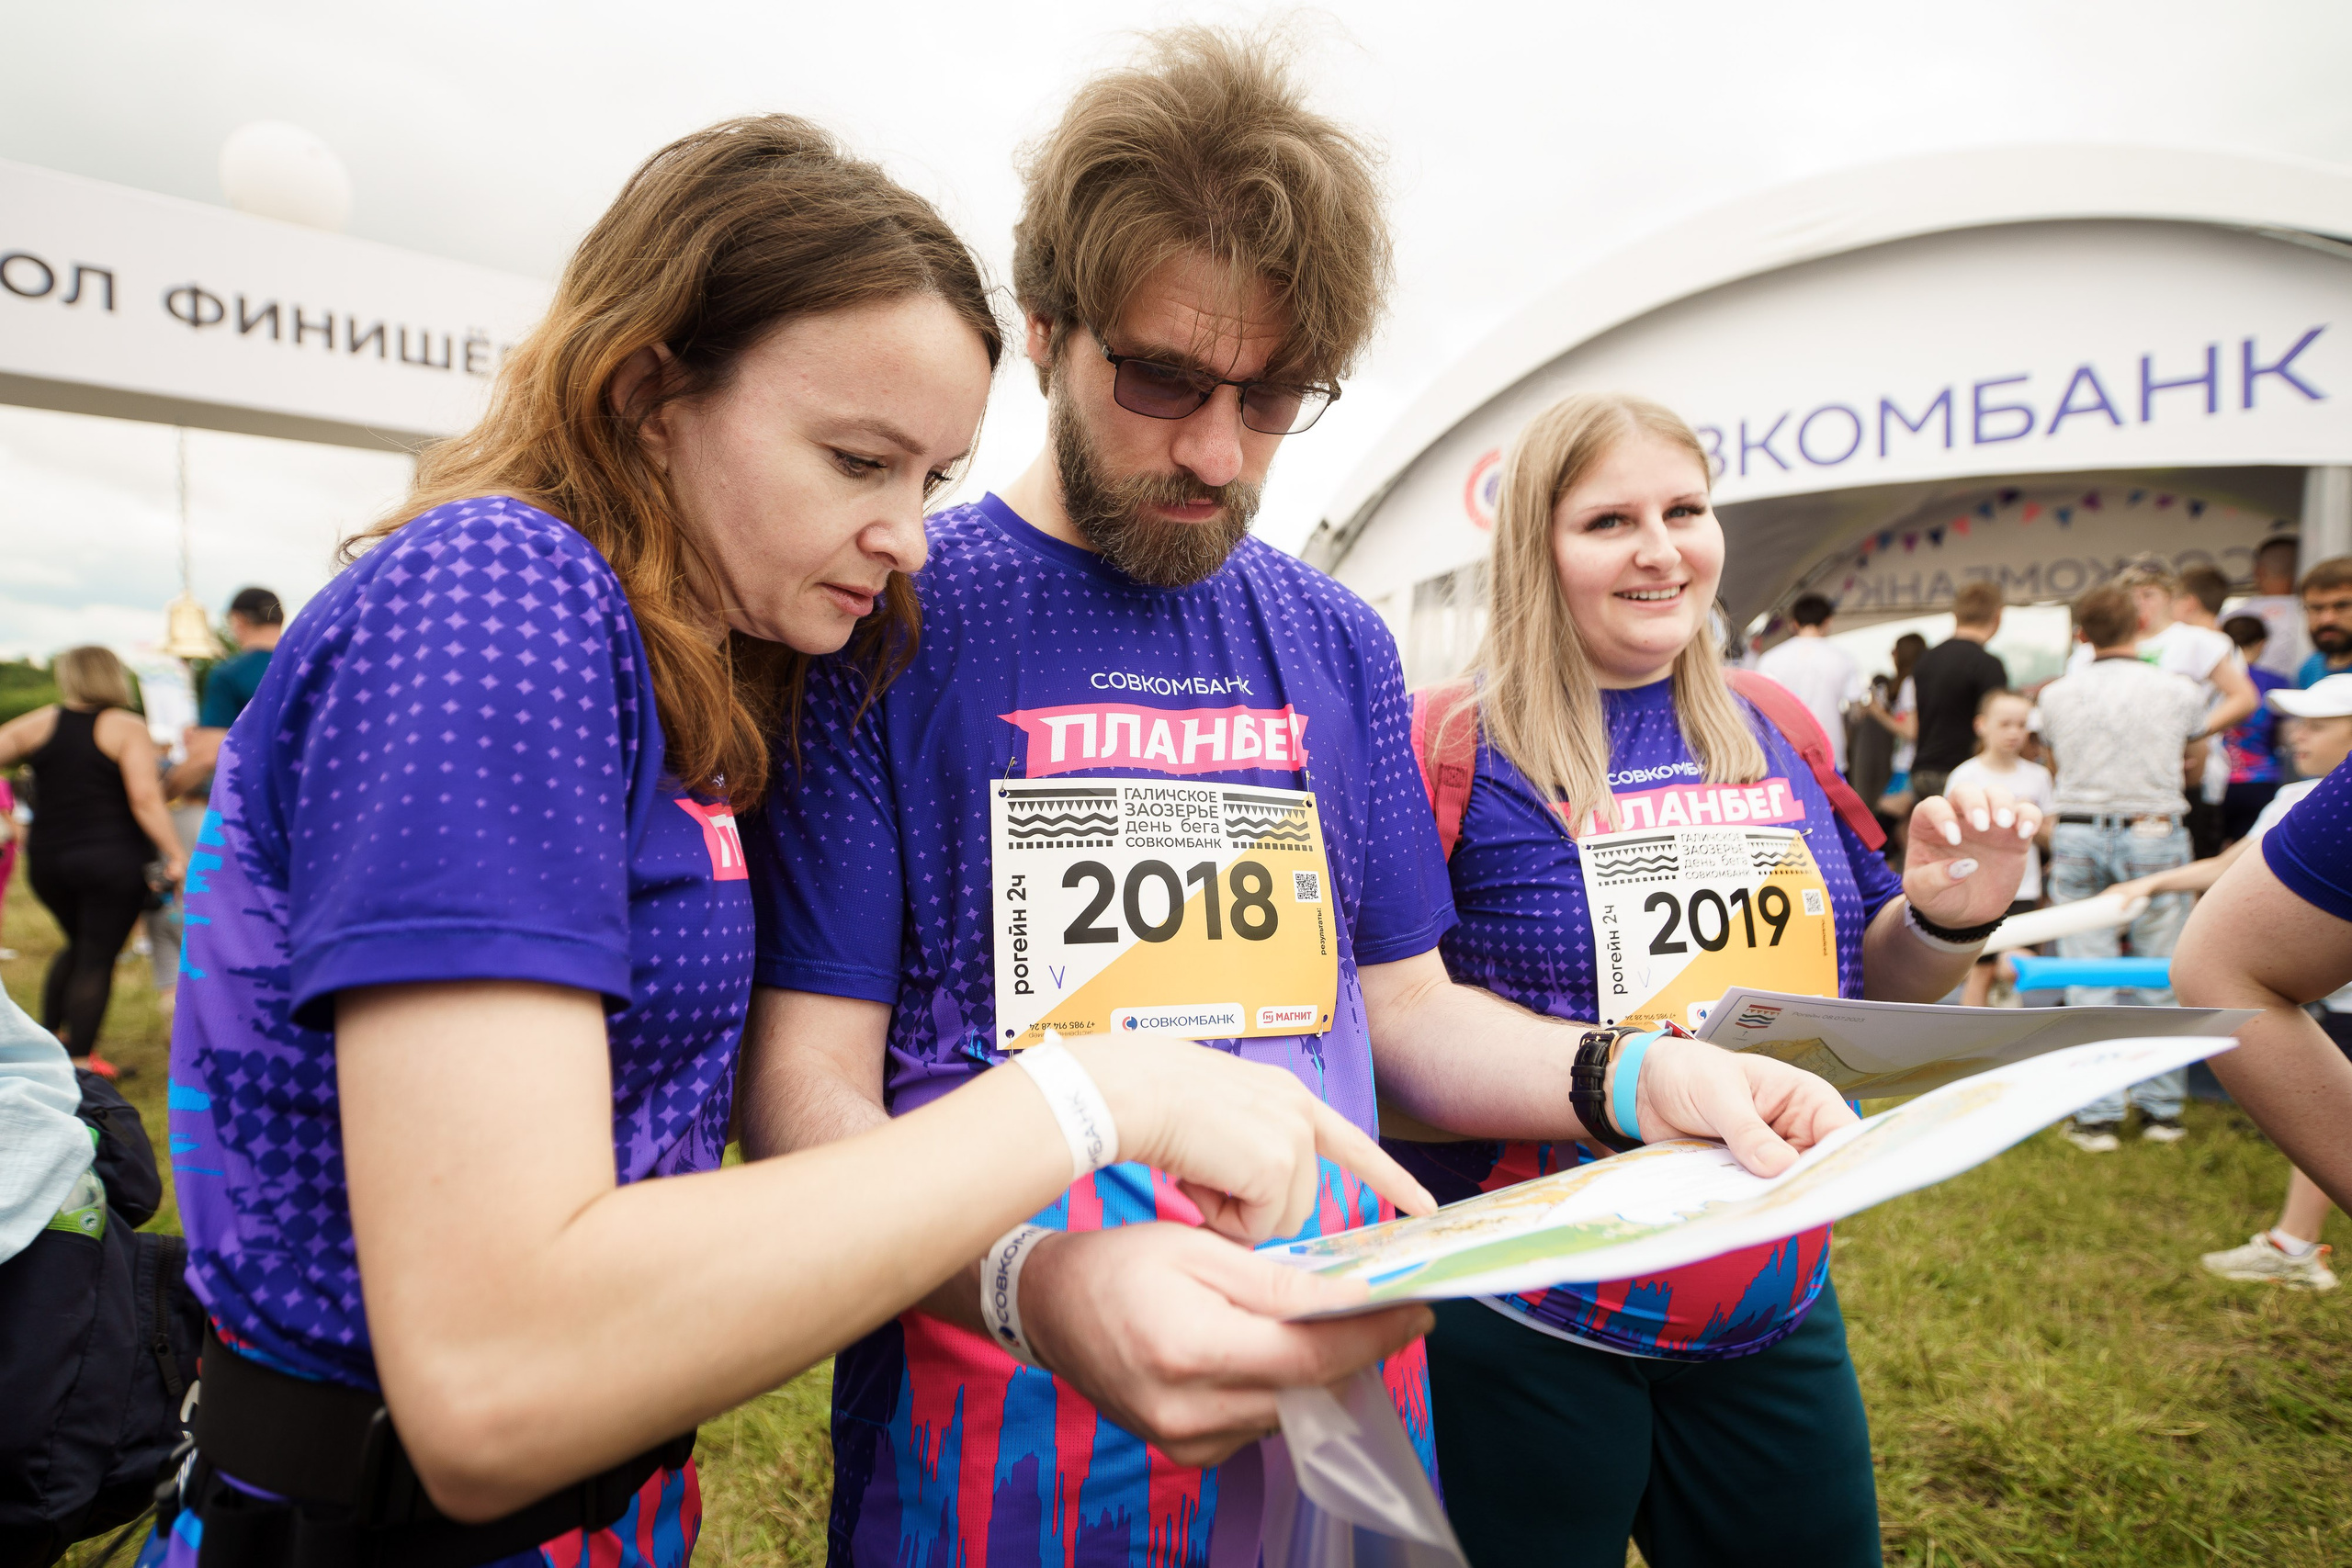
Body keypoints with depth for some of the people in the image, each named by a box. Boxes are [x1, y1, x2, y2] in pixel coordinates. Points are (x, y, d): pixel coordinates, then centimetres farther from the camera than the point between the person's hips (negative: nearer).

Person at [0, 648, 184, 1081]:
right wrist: (175, 854, -18)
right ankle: (79, 1059, 2)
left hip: (47, 862, 5)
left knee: (78, 945, 25)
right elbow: (145, 798, -18)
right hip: (113, 861, -4)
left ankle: (47, 1038, 24)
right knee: (99, 958, 2)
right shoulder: (126, 728, -8)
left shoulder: (41, 723, 4)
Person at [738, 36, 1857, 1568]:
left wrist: (1636, 1076, -9)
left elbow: (1402, 1004, 9)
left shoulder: (1339, 642, 4)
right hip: (1008, 1437, -4)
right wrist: (1037, 1286, -31)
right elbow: (809, 1082, -13)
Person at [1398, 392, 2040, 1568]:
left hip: (1777, 1311, 6)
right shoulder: (1459, 749, -14)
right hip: (1524, 1331, -5)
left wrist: (1946, 921, -6)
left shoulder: (1775, 737, 3)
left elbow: (1864, 984, 14)